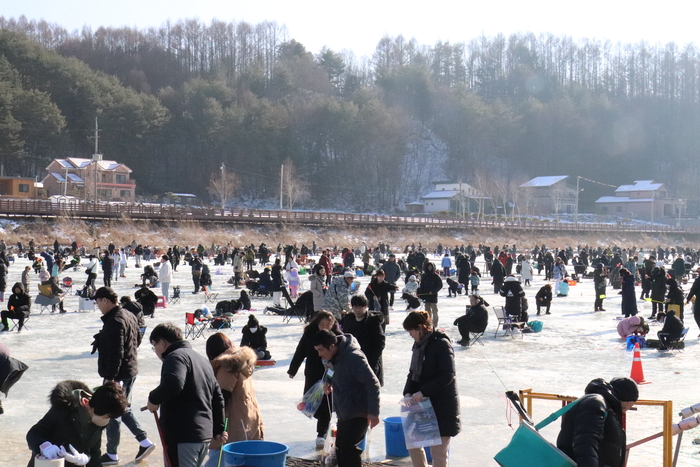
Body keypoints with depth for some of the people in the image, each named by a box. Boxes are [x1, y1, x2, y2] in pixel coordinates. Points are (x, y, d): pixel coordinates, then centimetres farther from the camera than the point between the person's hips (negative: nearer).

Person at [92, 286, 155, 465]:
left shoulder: (114, 321, -22)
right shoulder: (129, 315, 8)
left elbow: (116, 352, -25)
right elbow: (138, 338, 19)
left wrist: (110, 378, -23)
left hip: (117, 374, -10)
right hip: (131, 371, 10)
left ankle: (111, 455, 11)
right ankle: (144, 441, 17)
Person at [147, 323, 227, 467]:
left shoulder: (175, 356, -8)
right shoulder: (202, 359, 21)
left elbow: (173, 384, -29)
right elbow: (217, 397, 22)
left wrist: (154, 399, -12)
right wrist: (219, 430, 24)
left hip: (182, 437, -9)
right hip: (205, 434, 9)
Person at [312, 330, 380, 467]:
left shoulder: (354, 358, -25)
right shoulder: (335, 357, 3)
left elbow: (373, 384, -23)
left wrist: (373, 412, -22)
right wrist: (330, 382, 7)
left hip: (358, 413, -9)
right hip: (344, 413, 9)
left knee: (348, 447, -13)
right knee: (340, 447, 13)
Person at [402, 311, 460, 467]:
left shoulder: (441, 344, -16)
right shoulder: (419, 344, 8)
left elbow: (448, 376, -22)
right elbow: (413, 372, 14)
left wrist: (423, 392, -24)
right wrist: (408, 392, -4)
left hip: (442, 407, -8)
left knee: (438, 452, -1)